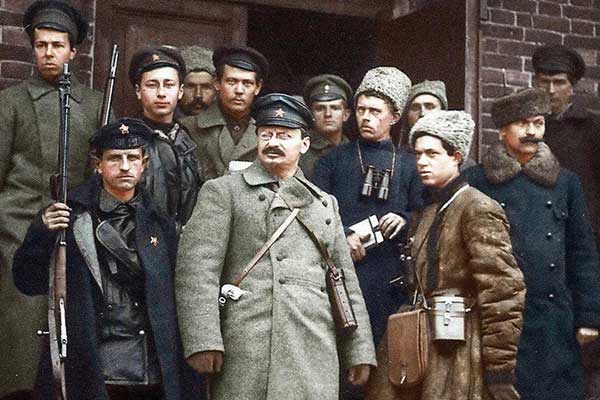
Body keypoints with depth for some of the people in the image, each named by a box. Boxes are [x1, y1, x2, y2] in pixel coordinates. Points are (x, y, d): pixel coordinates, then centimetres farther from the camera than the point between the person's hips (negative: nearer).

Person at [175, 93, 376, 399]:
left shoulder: (325, 203, 22)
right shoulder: (223, 192, 7)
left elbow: (346, 282, 21)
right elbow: (196, 268, -4)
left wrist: (359, 351, 14)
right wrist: (203, 341, -14)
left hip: (317, 354, 4)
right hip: (247, 358, -4)